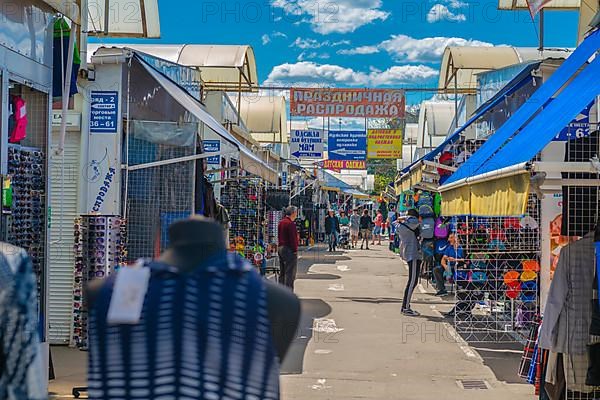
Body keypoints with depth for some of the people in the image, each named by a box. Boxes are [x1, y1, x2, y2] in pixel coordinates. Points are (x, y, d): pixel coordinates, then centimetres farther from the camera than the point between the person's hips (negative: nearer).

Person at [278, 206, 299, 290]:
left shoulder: (281, 222, 14)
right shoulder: (290, 224, -16)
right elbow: (293, 238, -18)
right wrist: (295, 250, -15)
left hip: (281, 248, 10)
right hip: (289, 249, -10)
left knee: (282, 272, 15)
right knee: (290, 273, -8)